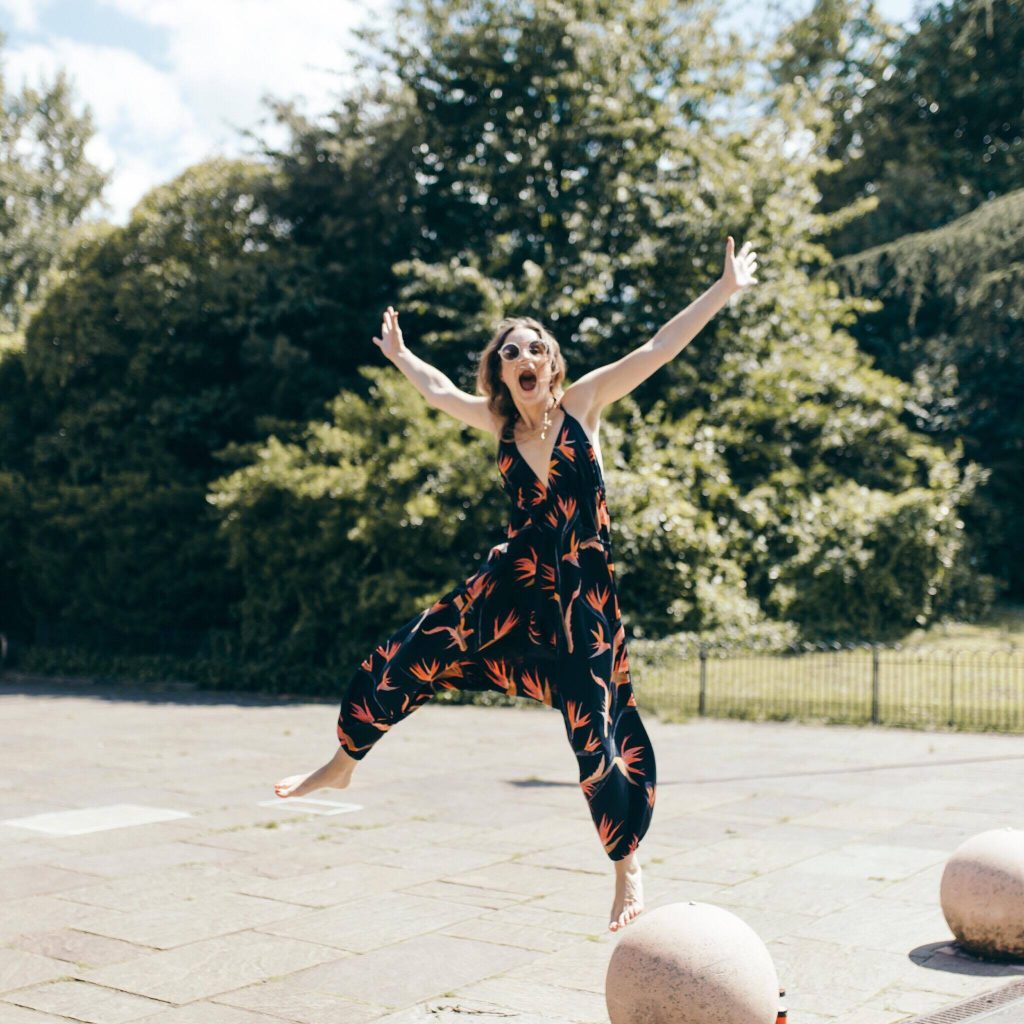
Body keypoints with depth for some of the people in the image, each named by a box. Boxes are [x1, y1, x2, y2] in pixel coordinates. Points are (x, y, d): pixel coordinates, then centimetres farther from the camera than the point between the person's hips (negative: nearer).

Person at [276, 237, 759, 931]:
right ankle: (344, 764, 29)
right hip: (508, 586, 3)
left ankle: (629, 867, 19)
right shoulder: (499, 421, 6)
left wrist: (726, 289, -12)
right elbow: (438, 389, 24)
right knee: (392, 667, 2)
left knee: (601, 743, -4)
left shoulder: (583, 402, -2)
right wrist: (399, 354, 39)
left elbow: (660, 349, -7)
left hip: (582, 601, -3)